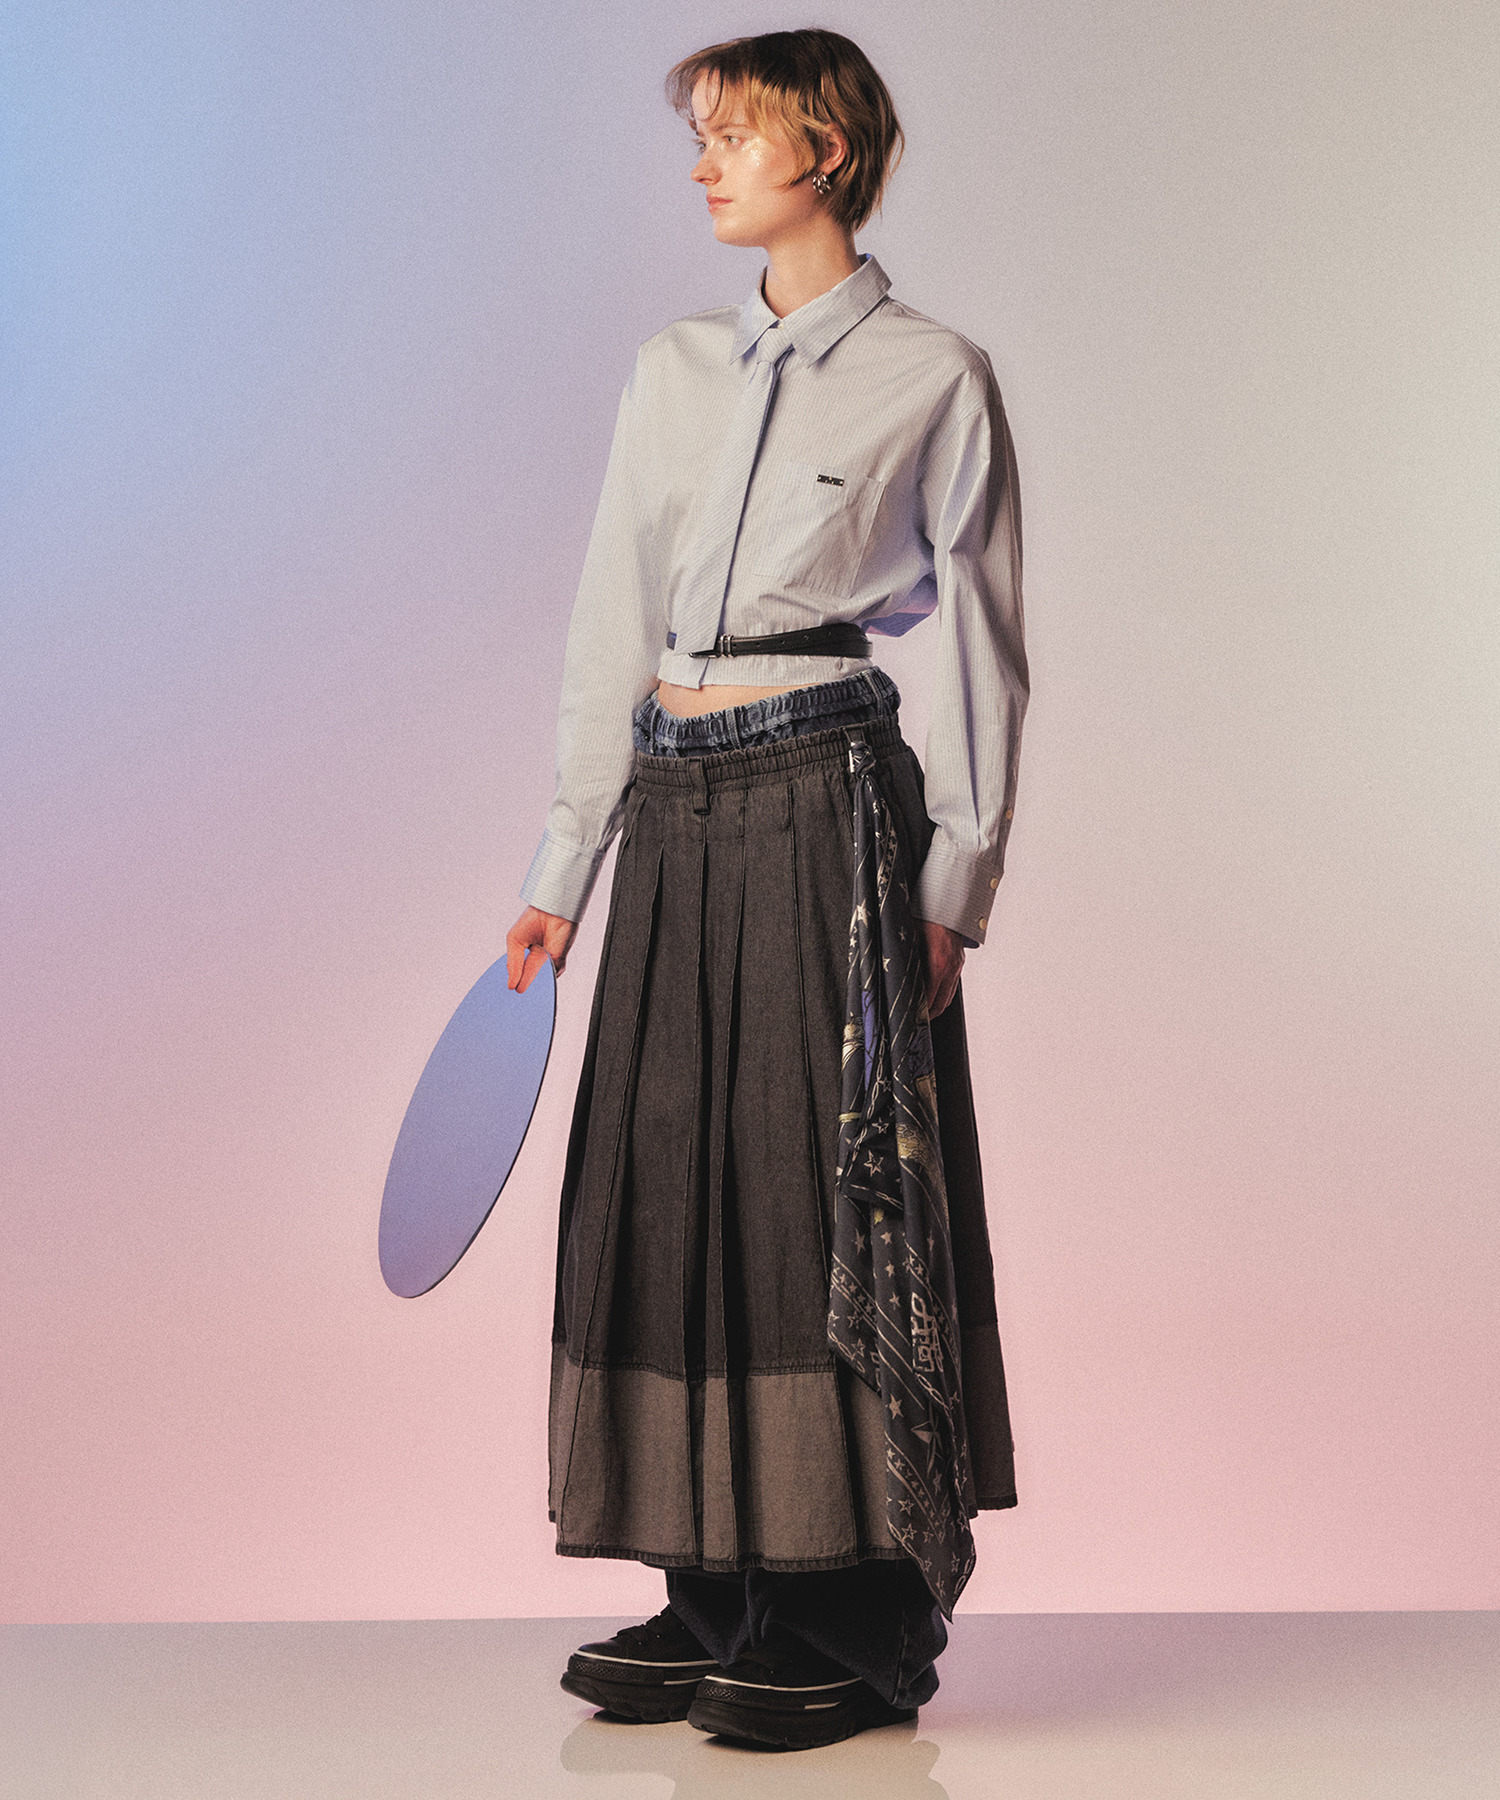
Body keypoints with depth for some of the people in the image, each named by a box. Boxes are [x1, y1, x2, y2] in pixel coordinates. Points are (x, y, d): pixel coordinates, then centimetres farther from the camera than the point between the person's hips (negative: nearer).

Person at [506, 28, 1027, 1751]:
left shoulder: (932, 378, 0)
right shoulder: (672, 373, 14)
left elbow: (980, 646, -1)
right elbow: (610, 627, 13)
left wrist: (954, 880, -8)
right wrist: (563, 870, 9)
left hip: (829, 801, -5)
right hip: (675, 813, 6)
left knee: (832, 1184, -4)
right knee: (672, 1181, 5)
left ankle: (863, 1625, 7)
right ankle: (721, 1597, 16)